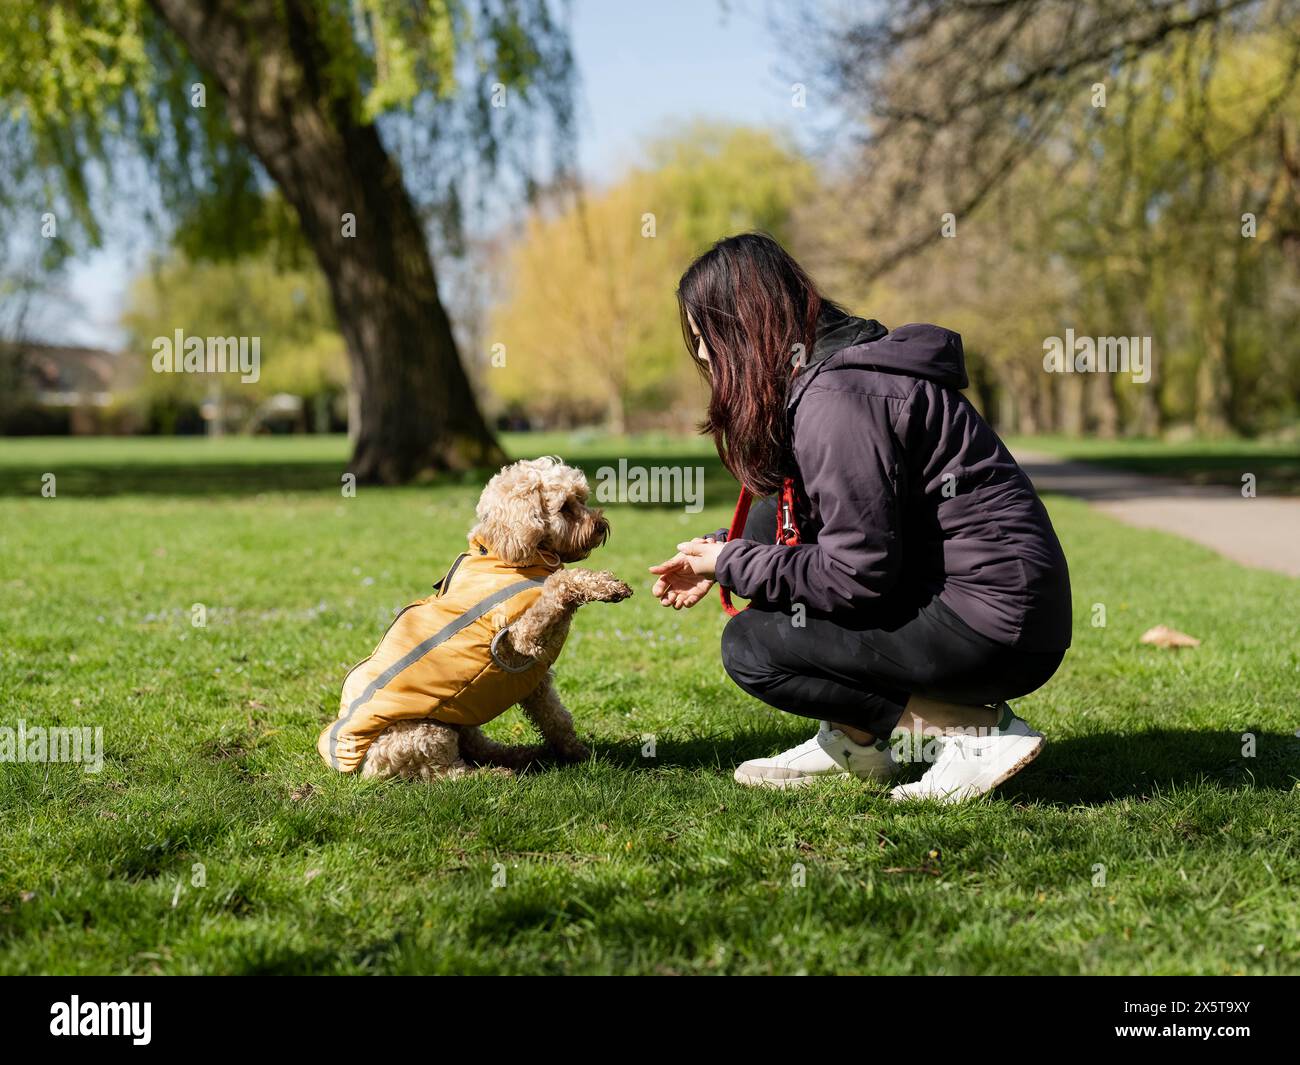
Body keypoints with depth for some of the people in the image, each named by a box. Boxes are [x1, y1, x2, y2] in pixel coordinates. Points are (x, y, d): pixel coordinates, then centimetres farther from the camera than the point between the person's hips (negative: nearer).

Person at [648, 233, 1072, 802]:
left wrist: (732, 565, -9)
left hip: (995, 627, -10)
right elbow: (812, 518, 23)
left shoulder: (839, 398, -20)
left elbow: (857, 571, -22)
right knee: (768, 527, 15)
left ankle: (977, 730, -9)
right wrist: (719, 552, 13)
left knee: (749, 647, -8)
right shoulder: (831, 366, 12)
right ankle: (854, 742, 16)